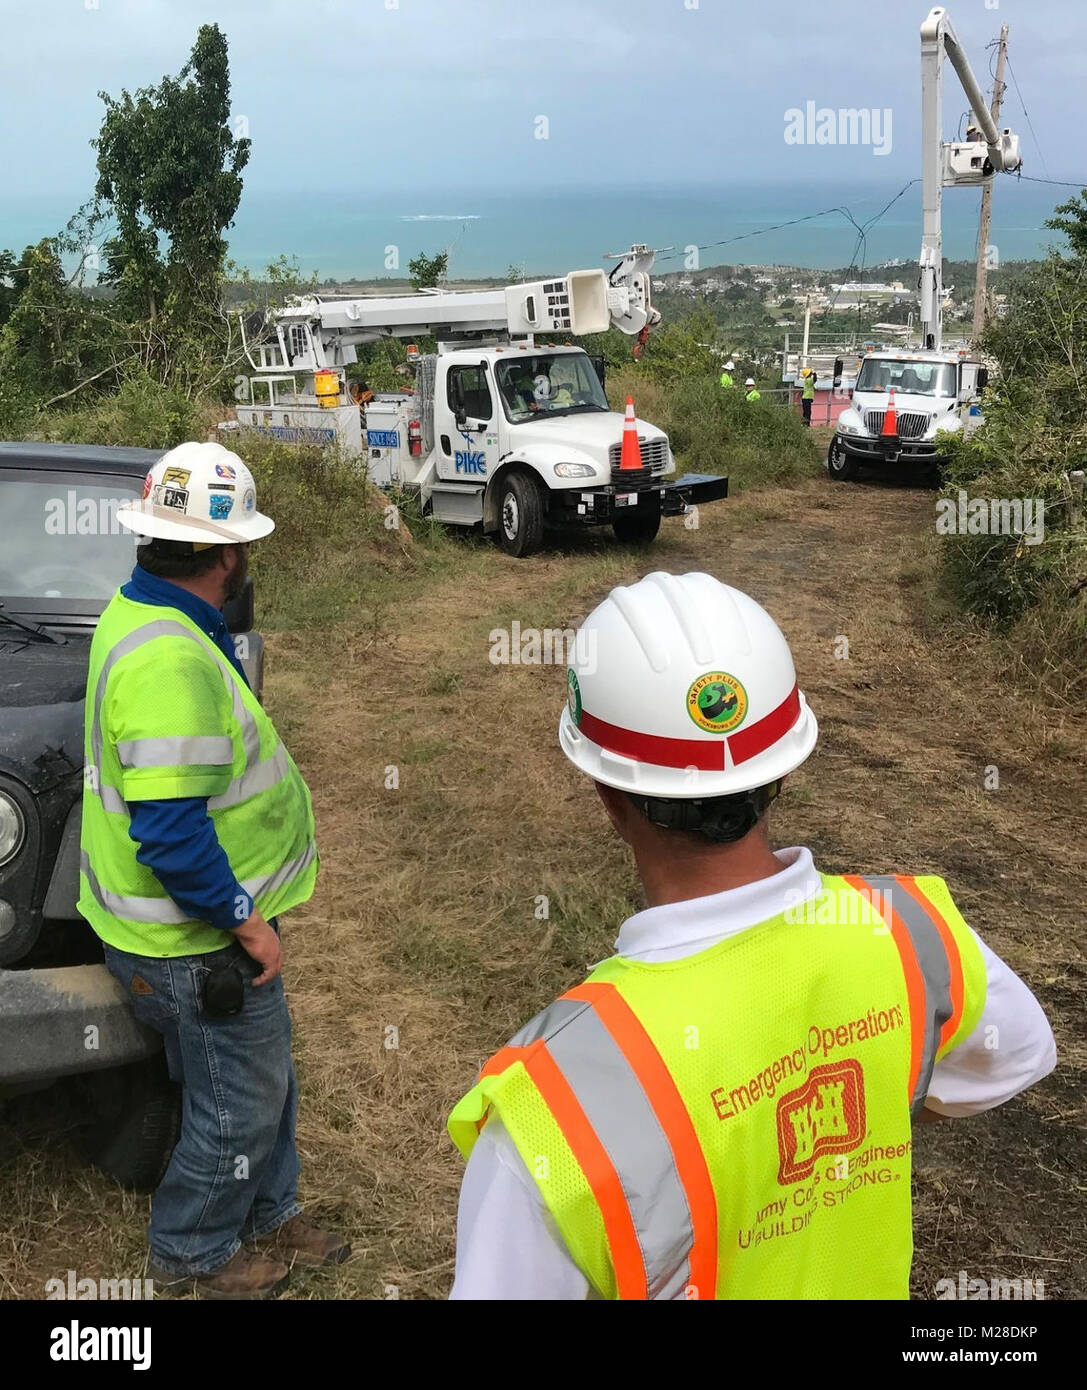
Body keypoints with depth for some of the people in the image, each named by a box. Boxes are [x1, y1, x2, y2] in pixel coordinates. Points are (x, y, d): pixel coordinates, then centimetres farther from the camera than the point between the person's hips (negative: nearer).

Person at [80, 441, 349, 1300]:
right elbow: (169, 834, -32)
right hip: (194, 941, -10)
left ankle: (269, 1218, 44)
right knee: (240, 1105, 11)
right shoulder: (171, 663, -31)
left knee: (264, 1077, 24)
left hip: (202, 918, 10)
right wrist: (245, 921, -22)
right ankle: (192, 1255, 33)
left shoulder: (140, 612, 3)